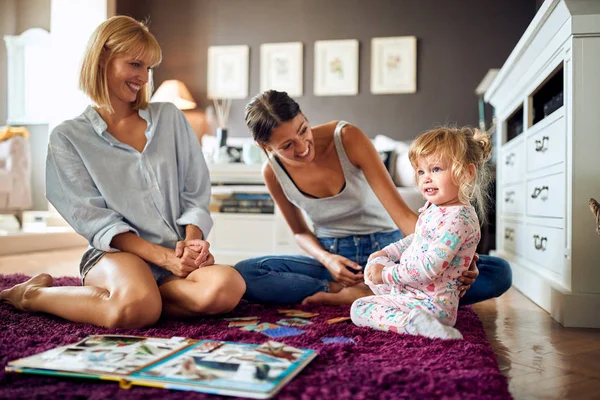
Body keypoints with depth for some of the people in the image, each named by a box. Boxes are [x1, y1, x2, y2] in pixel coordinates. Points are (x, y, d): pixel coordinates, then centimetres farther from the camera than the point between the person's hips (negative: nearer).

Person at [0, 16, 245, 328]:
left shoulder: (169, 118, 14)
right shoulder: (68, 137, 5)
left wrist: (192, 240, -10)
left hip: (179, 254, 2)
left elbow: (196, 194, 11)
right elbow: (92, 216, -4)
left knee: (226, 288, -32)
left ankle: (134, 294, -9)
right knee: (137, 309, -37)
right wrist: (164, 257, -16)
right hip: (115, 253, -2)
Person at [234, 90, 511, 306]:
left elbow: (401, 213, -21)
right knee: (243, 273, -26)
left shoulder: (348, 138, -18)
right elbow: (300, 231, 7)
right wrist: (326, 259, -15)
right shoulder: (273, 172, -9)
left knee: (498, 272, -23)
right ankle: (359, 295, -24)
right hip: (333, 255, 1)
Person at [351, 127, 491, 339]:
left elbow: (428, 268, -31)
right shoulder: (433, 207, 5)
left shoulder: (458, 218, -27)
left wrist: (386, 274, -21)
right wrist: (385, 253, 17)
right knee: (374, 266, 24)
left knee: (358, 309, -10)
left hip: (431, 303, -11)